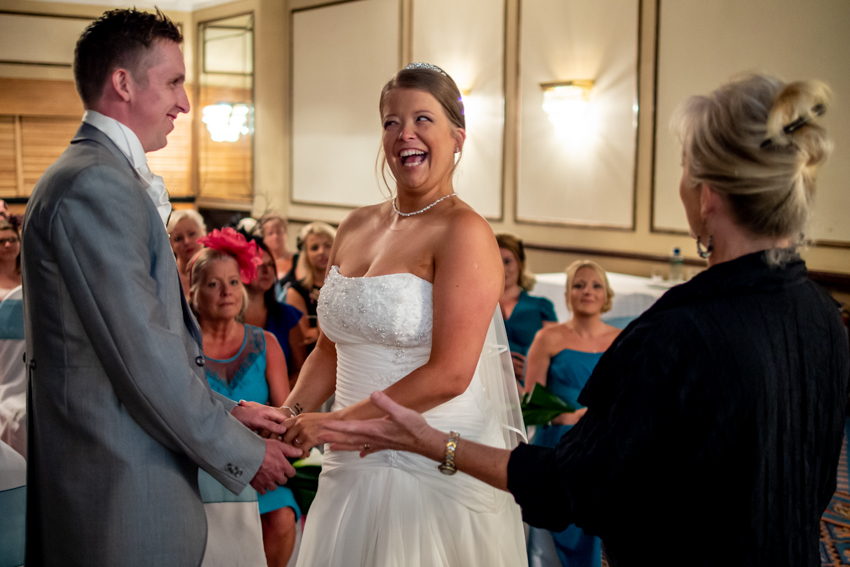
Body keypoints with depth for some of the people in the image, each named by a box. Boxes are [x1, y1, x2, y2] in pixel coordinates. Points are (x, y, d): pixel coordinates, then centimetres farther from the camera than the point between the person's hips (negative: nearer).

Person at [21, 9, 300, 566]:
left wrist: (225, 410, 12)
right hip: (120, 491, -10)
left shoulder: (103, 176, 15)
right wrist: (241, 454, -11)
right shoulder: (95, 185, -18)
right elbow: (144, 354, -21)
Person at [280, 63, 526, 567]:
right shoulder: (357, 227, 9)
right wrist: (292, 415, -1)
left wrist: (336, 421, -15)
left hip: (434, 464, -6)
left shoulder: (464, 232, -12)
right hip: (354, 465, 6)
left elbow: (449, 374, -19)